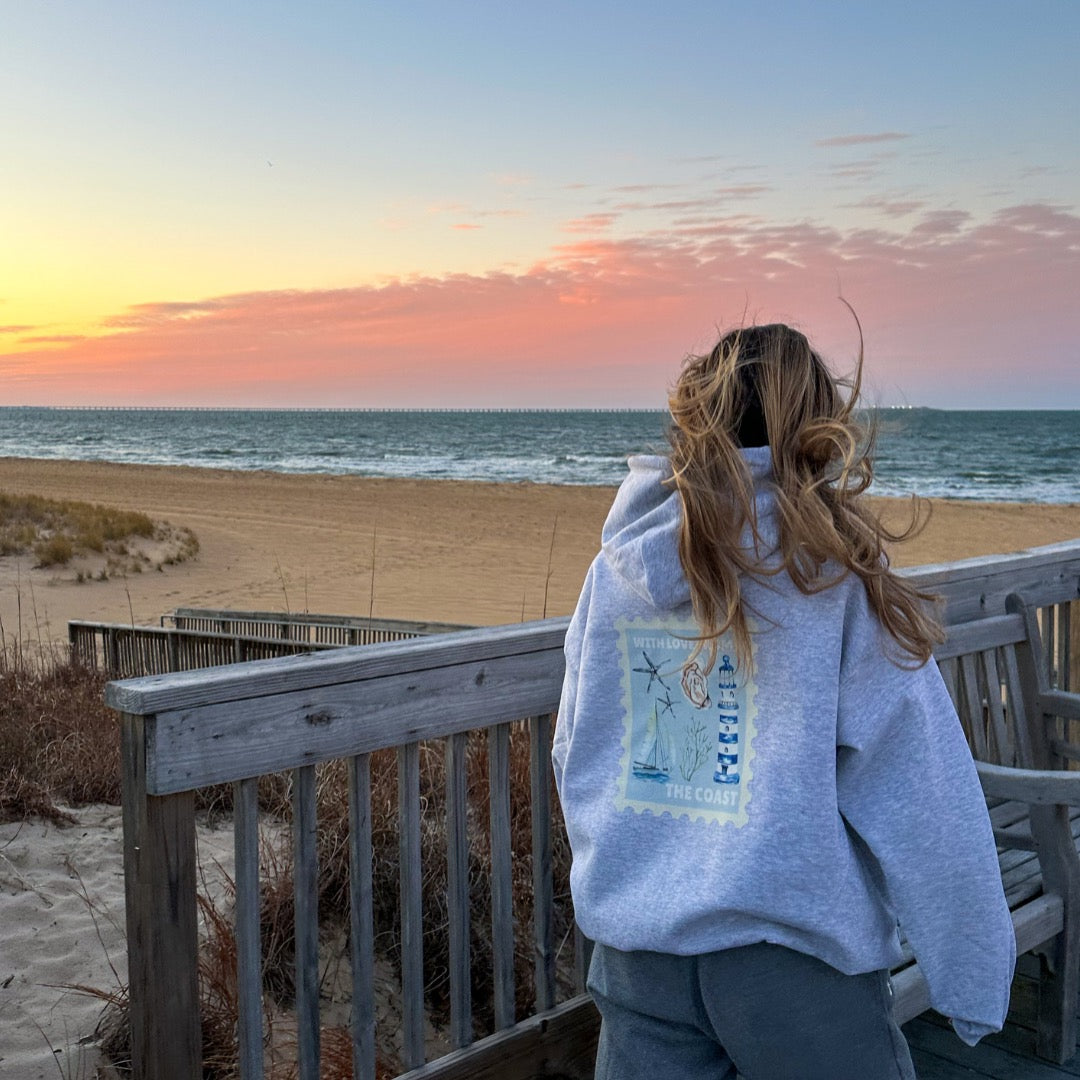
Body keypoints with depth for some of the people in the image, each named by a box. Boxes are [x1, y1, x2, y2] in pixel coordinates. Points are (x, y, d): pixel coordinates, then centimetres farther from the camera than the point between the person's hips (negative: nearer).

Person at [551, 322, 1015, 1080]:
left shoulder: (616, 568, -1)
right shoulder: (835, 575, -12)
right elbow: (918, 797, -12)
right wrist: (974, 977, -3)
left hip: (635, 951, 3)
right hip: (792, 949, -3)